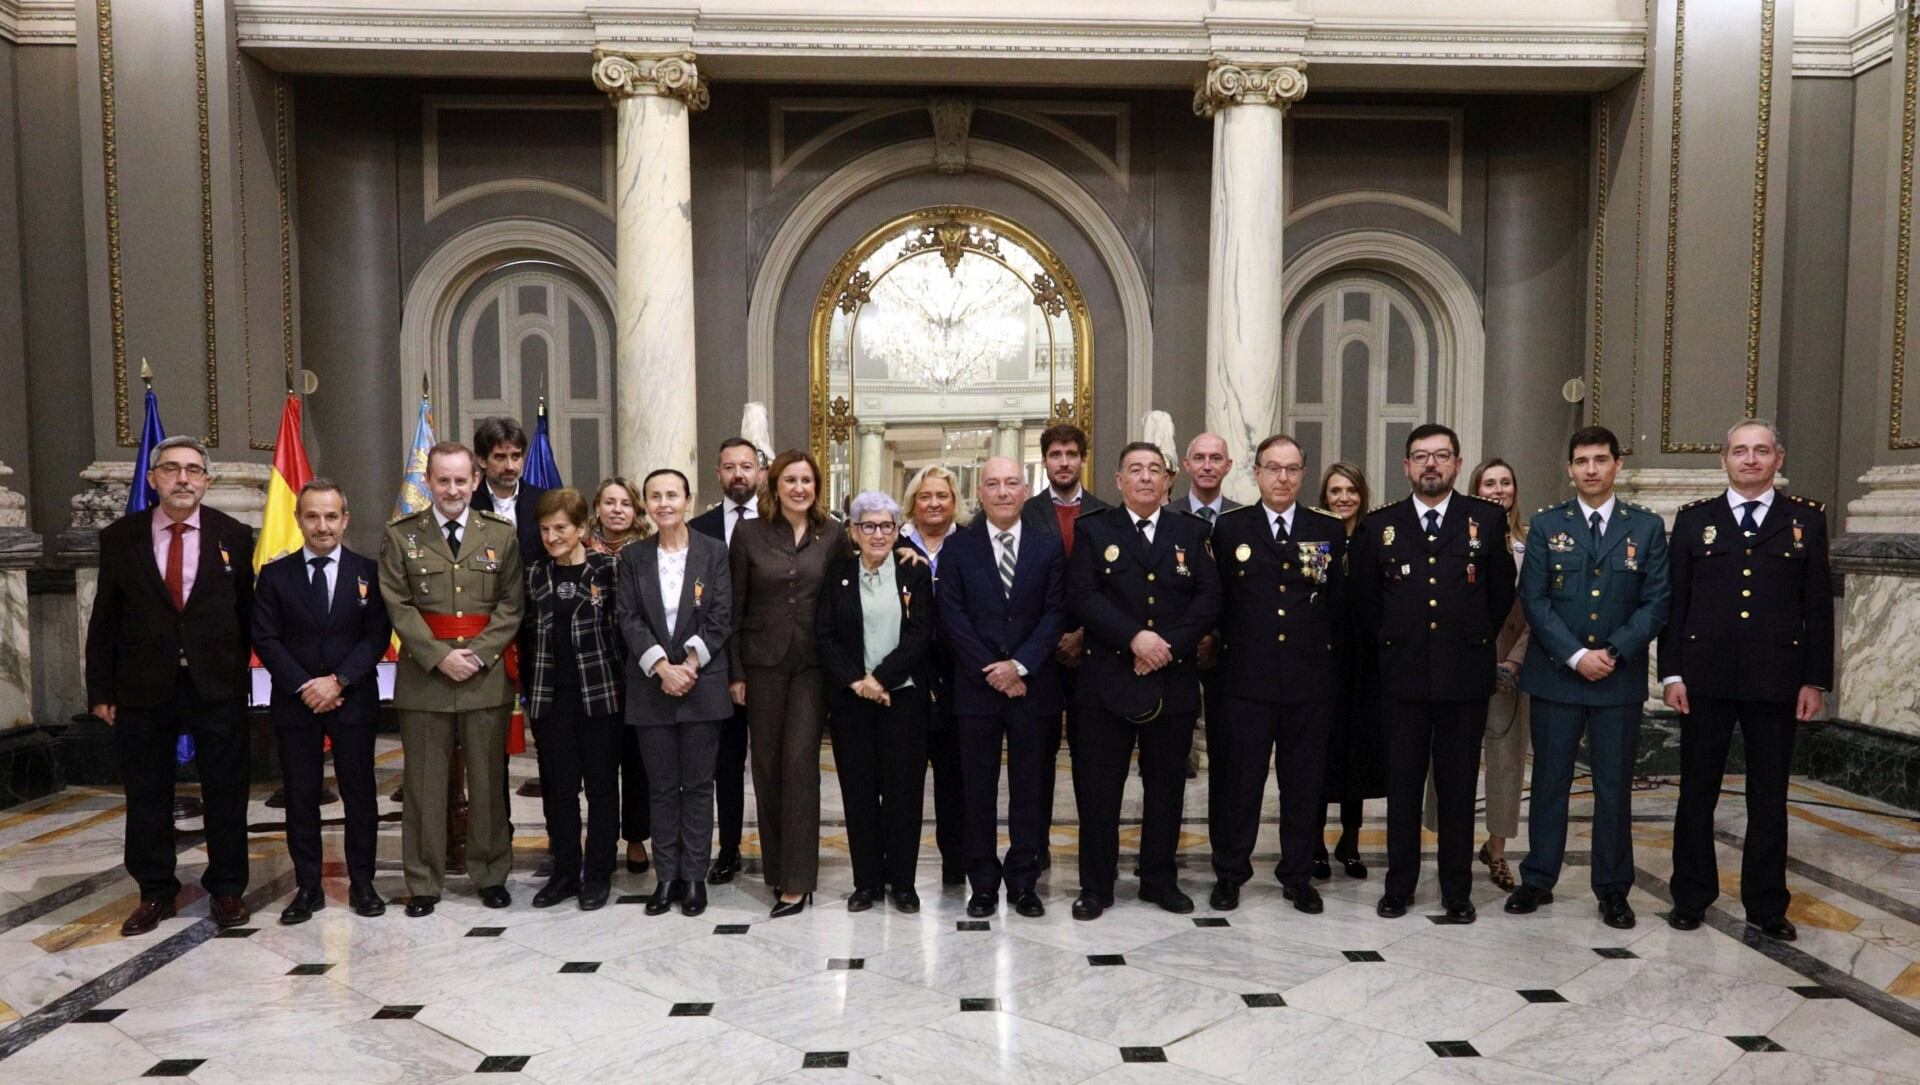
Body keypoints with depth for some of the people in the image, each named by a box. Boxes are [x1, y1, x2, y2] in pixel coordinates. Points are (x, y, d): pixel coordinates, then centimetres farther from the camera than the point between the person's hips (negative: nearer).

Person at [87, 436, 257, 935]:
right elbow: (104, 621, 4)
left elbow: (246, 612, 4)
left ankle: (226, 889, 20)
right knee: (147, 795, 10)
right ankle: (155, 891, 24)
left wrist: (238, 671, 1)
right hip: (142, 687, 1)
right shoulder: (119, 538, 3)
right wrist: (100, 690, 1)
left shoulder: (234, 536, 2)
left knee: (225, 791, 6)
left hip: (217, 686, -1)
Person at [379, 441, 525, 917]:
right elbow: (398, 606, -2)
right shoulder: (401, 535, 4)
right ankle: (423, 882, 17)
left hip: (487, 675, 1)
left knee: (488, 780, 8)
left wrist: (477, 654, -11)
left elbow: (511, 604, 1)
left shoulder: (502, 534, 5)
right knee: (424, 783, 6)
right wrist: (440, 657, -12)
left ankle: (491, 874, 21)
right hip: (423, 675, 0)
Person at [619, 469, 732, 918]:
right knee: (661, 787, 7)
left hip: (702, 684, -2)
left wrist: (689, 666, -14)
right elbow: (629, 619, -1)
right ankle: (667, 876, 16)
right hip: (650, 687, 2)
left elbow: (720, 617, -4)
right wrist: (661, 667, -13)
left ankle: (694, 877, 13)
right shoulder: (633, 557, 7)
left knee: (698, 784, 4)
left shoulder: (714, 552, 1)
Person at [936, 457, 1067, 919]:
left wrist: (1019, 664, -13)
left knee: (1029, 788, 7)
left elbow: (1055, 613, -1)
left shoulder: (1048, 547, 5)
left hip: (1034, 685, 1)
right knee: (978, 789, 6)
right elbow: (951, 616, -3)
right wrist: (991, 670, -10)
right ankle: (983, 882, 16)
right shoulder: (958, 547, 4)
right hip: (976, 686, 0)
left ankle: (1023, 881, 18)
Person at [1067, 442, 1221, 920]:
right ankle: (1096, 886, 14)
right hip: (1109, 679, -2)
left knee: (1166, 785, 11)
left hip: (1174, 680, 2)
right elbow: (1082, 595, -8)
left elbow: (1209, 598, 1)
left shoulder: (1192, 531, 9)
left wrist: (1169, 644, -12)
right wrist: (1134, 638, -18)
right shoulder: (1092, 530, 3)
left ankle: (1160, 879, 25)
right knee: (1098, 787, 2)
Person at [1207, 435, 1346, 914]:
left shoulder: (1330, 531, 7)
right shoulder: (1229, 528, 3)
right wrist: (1219, 655, 0)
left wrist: (1333, 666, 4)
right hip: (1245, 678, -1)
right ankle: (1229, 874, 19)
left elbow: (1340, 607, 7)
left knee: (1304, 783, 9)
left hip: (1310, 679, 1)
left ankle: (1299, 875, 23)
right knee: (1238, 781, 6)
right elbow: (1216, 601, 4)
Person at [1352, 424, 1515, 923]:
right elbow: (1364, 596, 13)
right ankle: (1398, 886, 16)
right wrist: (1392, 641, 10)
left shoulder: (1487, 519, 3)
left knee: (1459, 784, 7)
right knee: (1402, 783, 6)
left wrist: (1475, 638, 9)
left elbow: (1502, 590, 9)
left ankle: (1457, 891, 17)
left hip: (1466, 673, 0)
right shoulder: (1379, 524, 4)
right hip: (1403, 674, 1)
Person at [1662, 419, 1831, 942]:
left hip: (1776, 678, 0)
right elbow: (1675, 601, 3)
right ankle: (1691, 897, 19)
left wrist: (1816, 679, -1)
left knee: (1769, 797, 8)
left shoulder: (1807, 518, 6)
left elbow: (1818, 605, 4)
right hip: (1706, 677, 0)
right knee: (1697, 792, 8)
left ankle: (1766, 905, 20)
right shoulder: (1694, 518, 5)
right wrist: (1671, 672, -3)